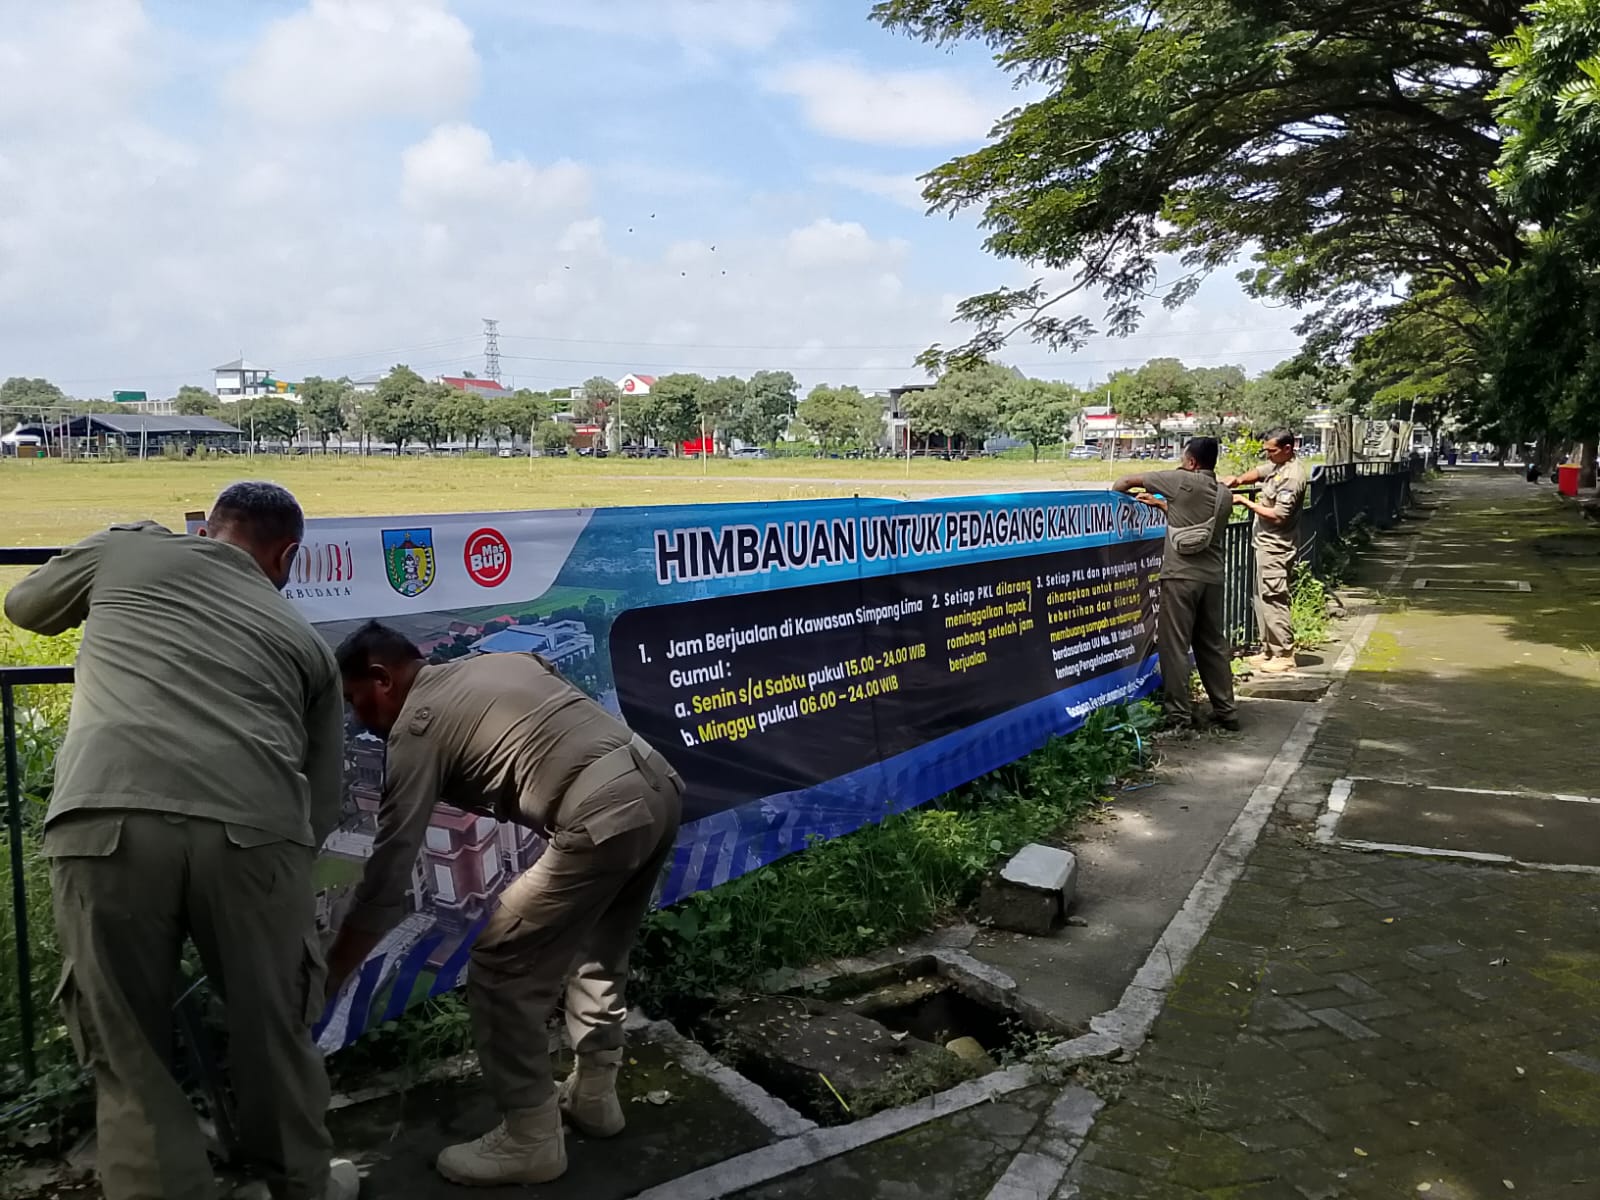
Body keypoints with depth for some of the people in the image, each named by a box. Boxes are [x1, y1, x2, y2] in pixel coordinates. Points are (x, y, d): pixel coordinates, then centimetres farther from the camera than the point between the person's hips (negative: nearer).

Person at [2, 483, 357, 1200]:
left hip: (104, 820, -1)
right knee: (273, 1033, 22)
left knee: (129, 1058, 16)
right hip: (252, 826, 1)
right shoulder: (305, 640, 25)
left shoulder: (126, 549, 22)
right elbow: (322, 802, 23)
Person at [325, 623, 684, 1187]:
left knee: (500, 969, 7)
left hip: (606, 819, -9)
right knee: (599, 950, 28)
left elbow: (388, 876, 3)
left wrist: (328, 976, 13)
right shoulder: (501, 660, 24)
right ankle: (594, 1094, 40)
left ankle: (530, 1141, 18)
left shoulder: (418, 726, 3)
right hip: (662, 786, 9)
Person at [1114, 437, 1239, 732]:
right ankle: (1226, 711, 19)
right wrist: (1162, 505, 29)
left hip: (1181, 575, -6)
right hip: (1212, 577, 6)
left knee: (1175, 645, 0)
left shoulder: (1183, 482, -6)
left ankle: (1180, 714, 1)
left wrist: (1112, 492, 19)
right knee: (1213, 645, 14)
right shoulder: (1225, 495, 12)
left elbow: (1128, 481, -1)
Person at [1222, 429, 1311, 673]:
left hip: (1276, 547, -10)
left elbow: (1279, 515, -23)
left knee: (1273, 600, -8)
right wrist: (1238, 479, -1)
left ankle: (1284, 655, -2)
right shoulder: (1279, 465, 9)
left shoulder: (1292, 476, -20)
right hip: (1267, 544, 10)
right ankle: (1269, 651, 22)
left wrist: (1246, 502, -16)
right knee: (1263, 598, 14)